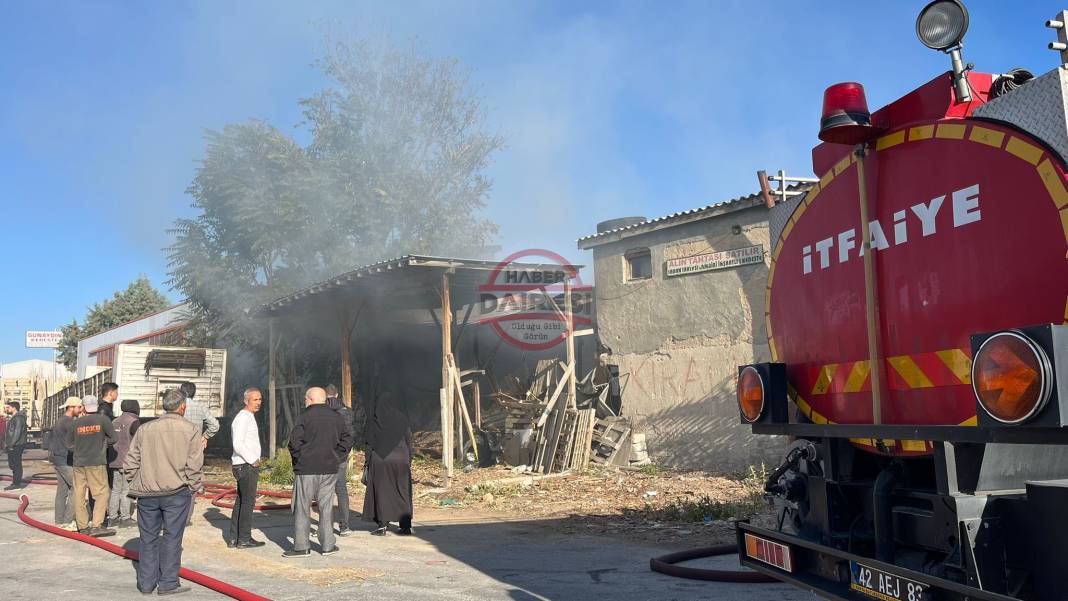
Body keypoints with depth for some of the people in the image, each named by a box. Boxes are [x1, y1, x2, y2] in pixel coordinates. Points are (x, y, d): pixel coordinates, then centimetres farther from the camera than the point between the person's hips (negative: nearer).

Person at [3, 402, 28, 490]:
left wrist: (11, 444, -22)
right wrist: (7, 444, 17)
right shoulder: (13, 418, 19)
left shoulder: (18, 418, -14)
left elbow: (17, 432, -20)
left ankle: (16, 483, -4)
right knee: (12, 464, 14)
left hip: (17, 445, -10)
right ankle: (16, 482, 20)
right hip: (13, 446, 10)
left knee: (16, 464, -6)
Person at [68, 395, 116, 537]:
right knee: (102, 493, 0)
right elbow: (113, 438, -3)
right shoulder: (103, 419, -5)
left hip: (78, 463, 4)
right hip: (96, 463, -4)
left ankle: (82, 526, 14)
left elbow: (69, 444, 9)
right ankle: (96, 526, -9)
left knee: (79, 494, 10)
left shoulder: (77, 422, 5)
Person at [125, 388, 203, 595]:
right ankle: (168, 583, 8)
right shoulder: (191, 431, -6)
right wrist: (192, 488, 4)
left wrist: (137, 484, 17)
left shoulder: (145, 429, 4)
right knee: (172, 537, 5)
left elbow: (130, 462, 6)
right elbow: (194, 466, -9)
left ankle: (146, 582, 20)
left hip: (147, 493, 3)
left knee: (148, 537, 13)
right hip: (176, 493, -3)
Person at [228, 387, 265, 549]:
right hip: (247, 466, -10)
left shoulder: (248, 417, 18)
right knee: (248, 502, -5)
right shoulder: (244, 417, -15)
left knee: (240, 501, 13)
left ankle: (234, 538, 18)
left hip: (247, 465, 10)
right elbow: (238, 444, -23)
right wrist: (253, 460, -16)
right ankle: (244, 539, 0)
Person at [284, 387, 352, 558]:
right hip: (329, 469, 5)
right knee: (326, 507, 10)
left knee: (302, 508, 3)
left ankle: (301, 546, 5)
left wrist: (298, 459, 0)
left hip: (306, 469, -4)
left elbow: (295, 441, -15)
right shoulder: (334, 417, 8)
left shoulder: (305, 416, -8)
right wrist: (336, 456, 12)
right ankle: (327, 545, 11)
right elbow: (347, 440, 10)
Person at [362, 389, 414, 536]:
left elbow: (369, 444, -1)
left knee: (381, 492, 6)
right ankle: (405, 525, 6)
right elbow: (409, 441, 2)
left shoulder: (374, 421, -3)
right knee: (402, 492, 8)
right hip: (400, 460, 1)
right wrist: (409, 460, 10)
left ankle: (382, 526, 3)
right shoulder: (402, 419, 0)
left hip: (379, 461, -1)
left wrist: (368, 463, 5)